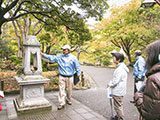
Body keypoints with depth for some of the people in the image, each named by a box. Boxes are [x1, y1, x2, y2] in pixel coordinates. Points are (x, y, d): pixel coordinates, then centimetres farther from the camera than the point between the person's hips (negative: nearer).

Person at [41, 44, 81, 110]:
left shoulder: (73, 58, -3)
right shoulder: (59, 57, 2)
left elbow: (77, 66, 2)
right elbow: (51, 57, 1)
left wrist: (78, 74, 3)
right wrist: (43, 54, -5)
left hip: (70, 77, 0)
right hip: (62, 77, 1)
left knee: (69, 89, 13)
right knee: (61, 90, -2)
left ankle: (68, 99, 38)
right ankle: (62, 104, 6)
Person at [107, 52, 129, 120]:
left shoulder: (120, 69, -24)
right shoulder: (121, 67, 9)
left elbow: (116, 81, -24)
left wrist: (109, 84, -8)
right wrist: (111, 82, 7)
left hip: (117, 91, -10)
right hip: (119, 91, 10)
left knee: (117, 106, 3)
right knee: (119, 105, 24)